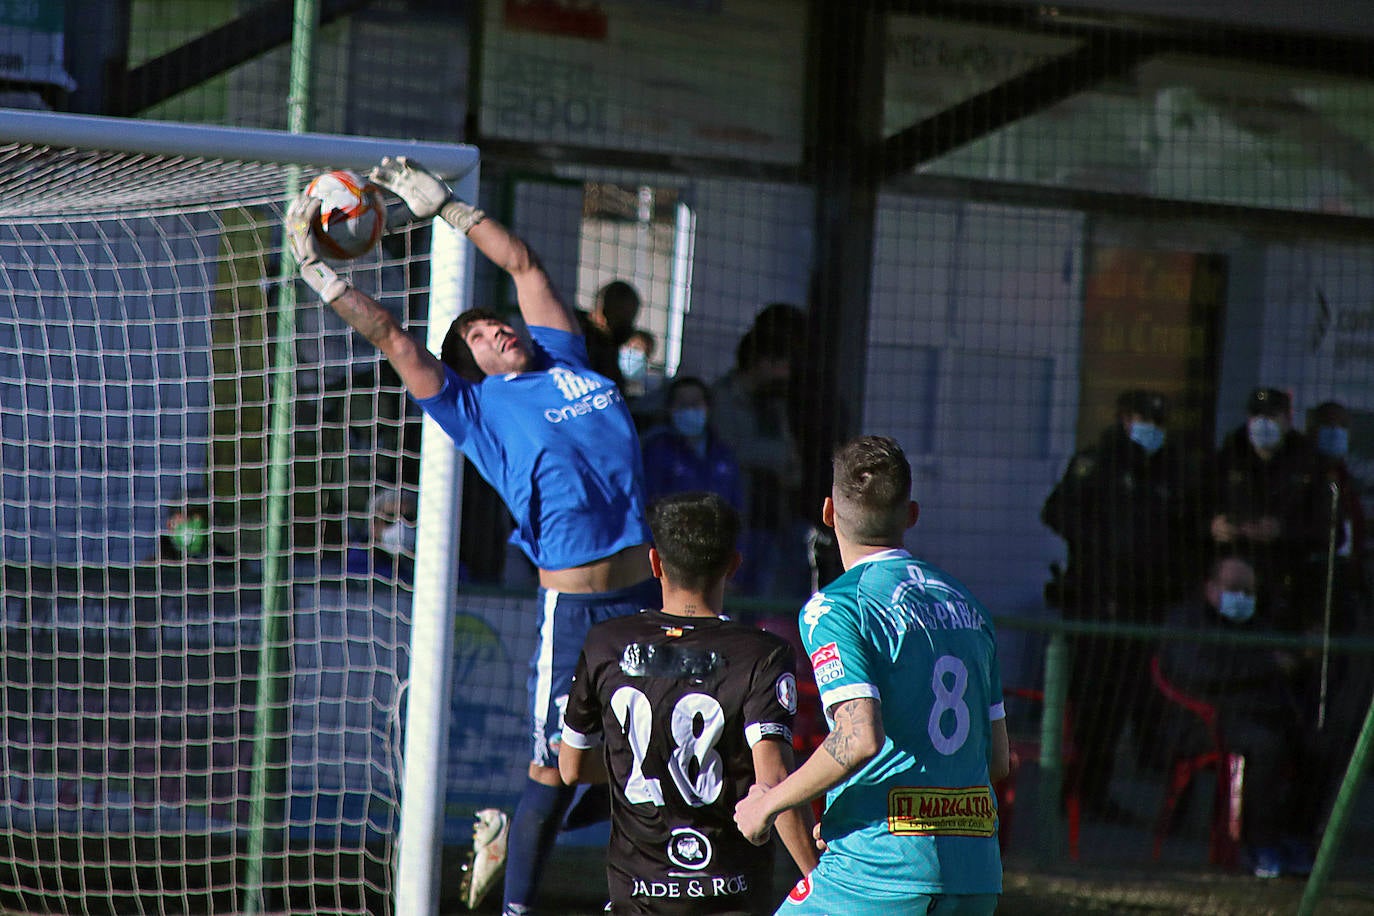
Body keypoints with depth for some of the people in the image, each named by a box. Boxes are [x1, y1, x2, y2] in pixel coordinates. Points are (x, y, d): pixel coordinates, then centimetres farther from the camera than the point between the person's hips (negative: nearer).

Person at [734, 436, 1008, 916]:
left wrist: (770, 803, -5)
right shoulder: (964, 603, 16)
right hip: (977, 876, 6)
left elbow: (860, 739, -20)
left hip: (881, 869, -6)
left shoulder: (834, 607, -6)